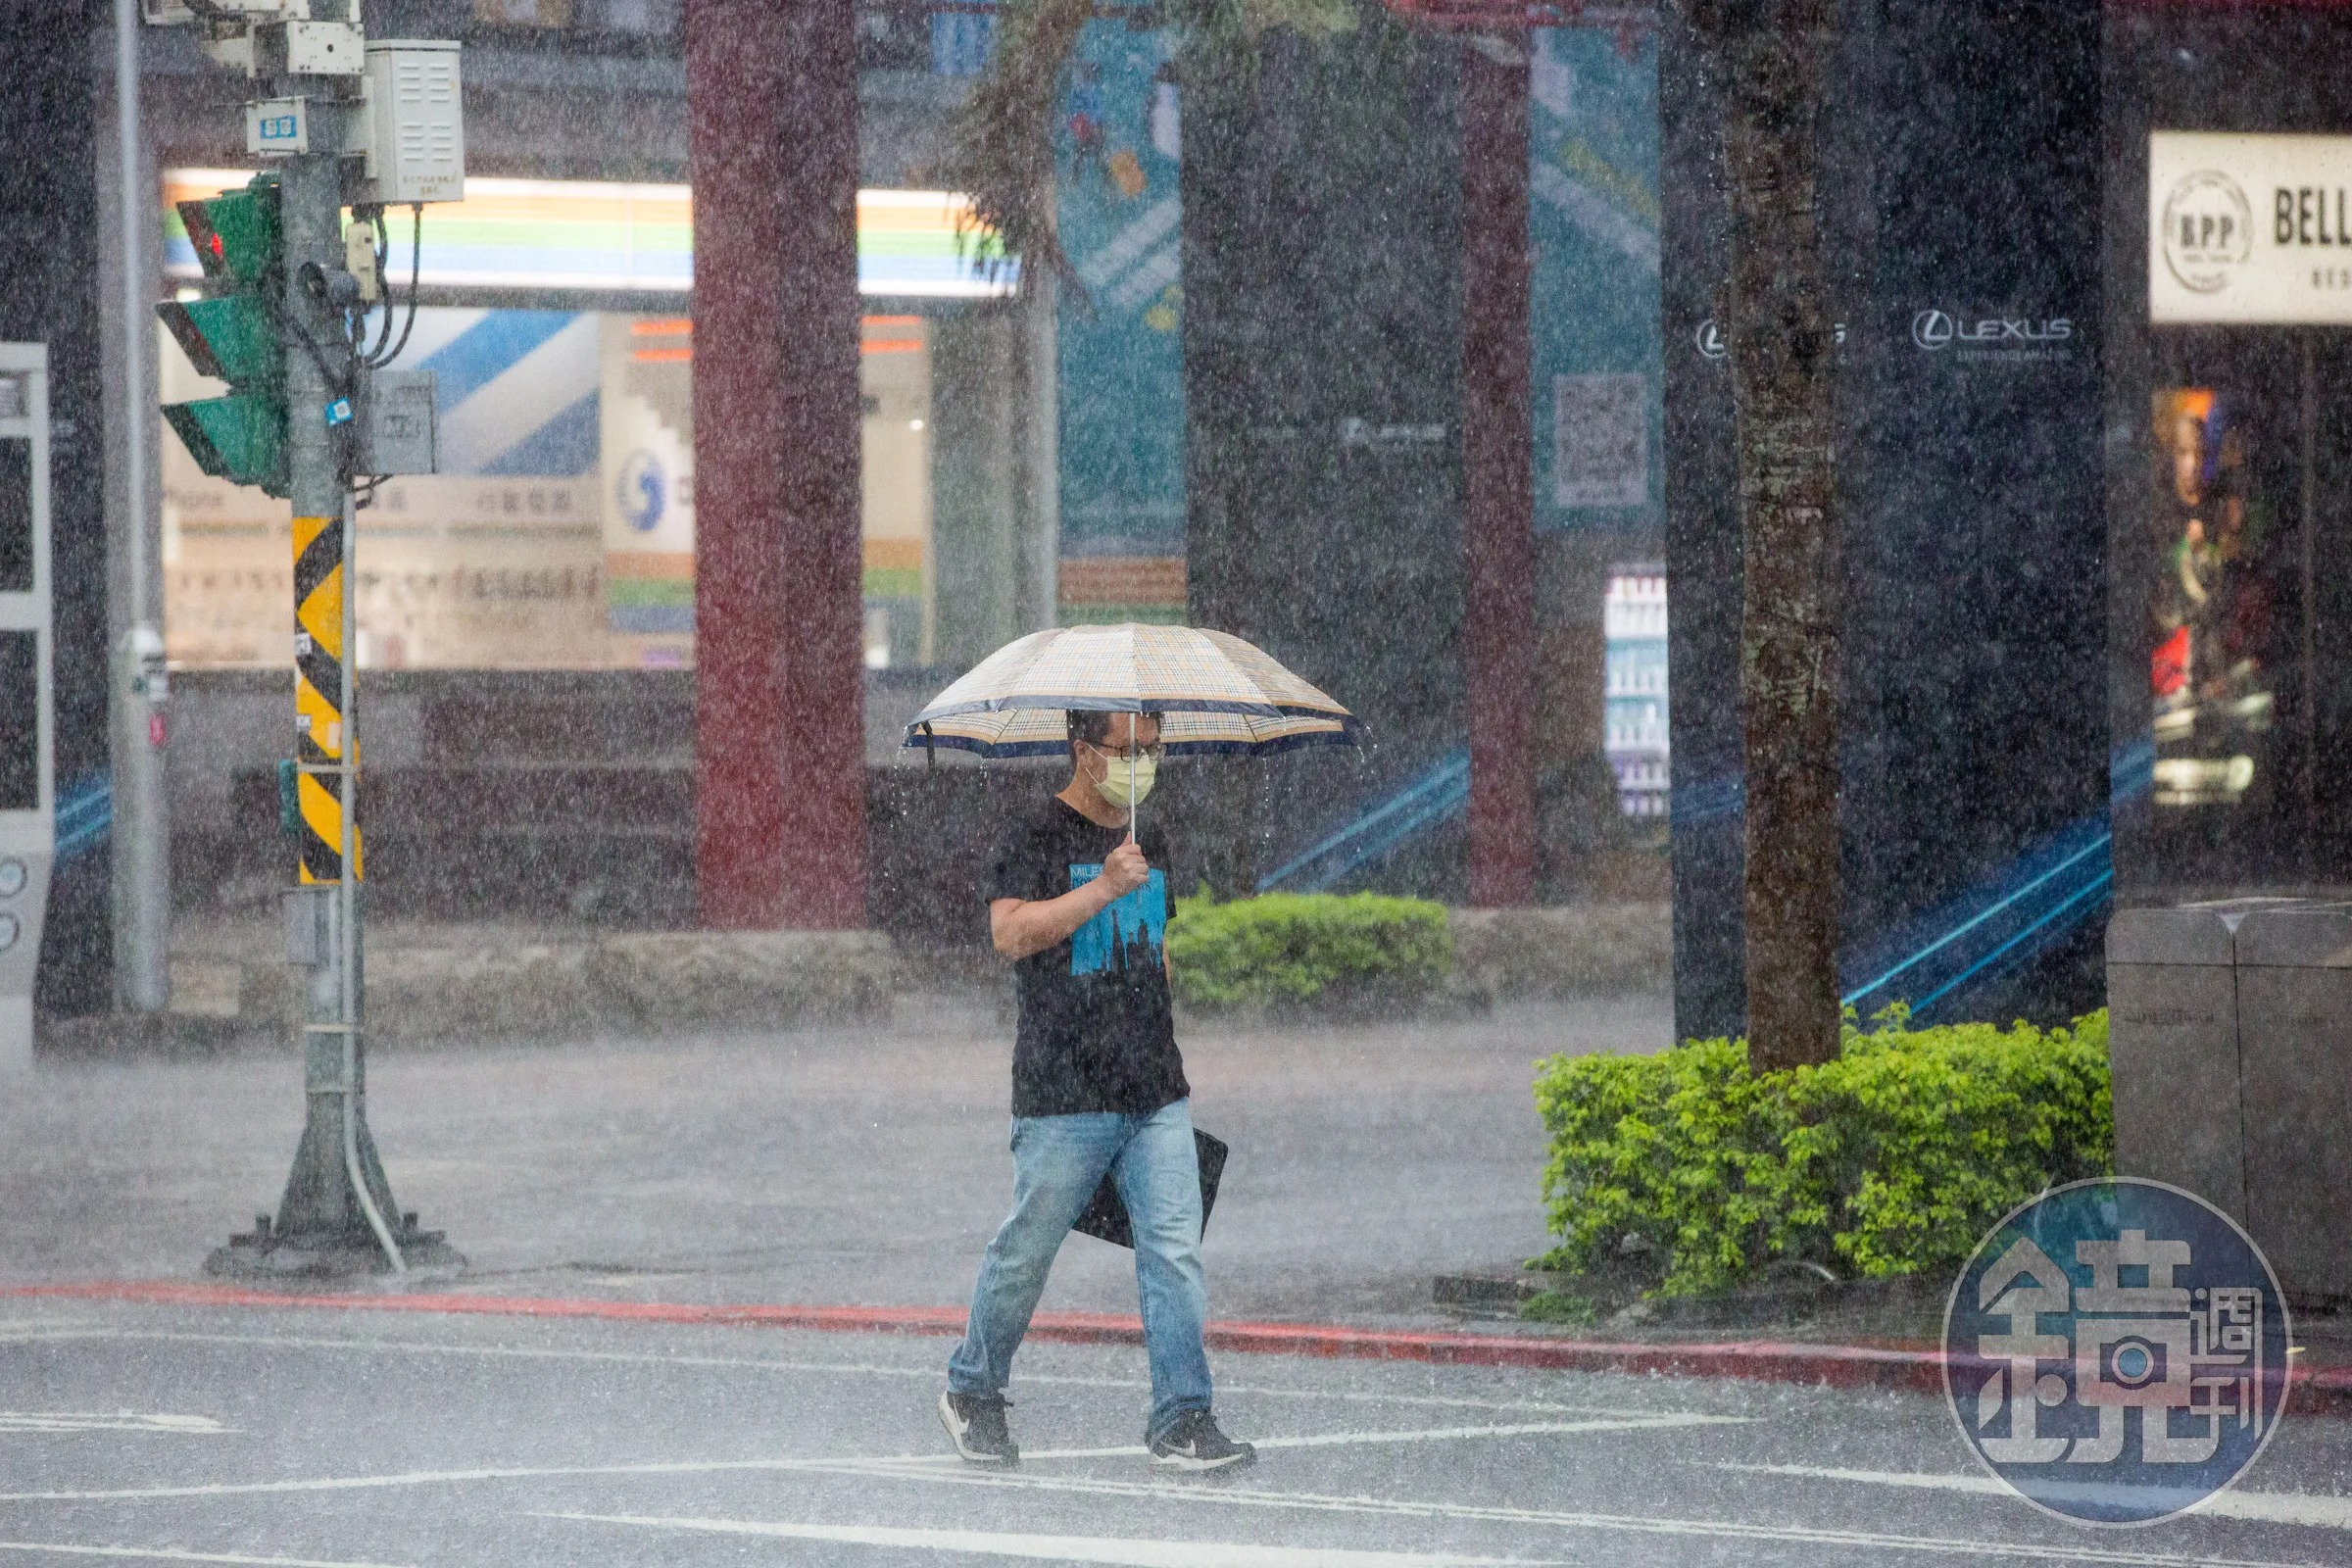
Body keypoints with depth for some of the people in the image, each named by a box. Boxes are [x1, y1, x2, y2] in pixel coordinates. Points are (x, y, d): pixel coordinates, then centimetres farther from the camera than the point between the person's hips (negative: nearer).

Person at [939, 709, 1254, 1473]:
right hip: (1063, 1094, -6)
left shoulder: (1150, 842, 17)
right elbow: (1010, 932, -18)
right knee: (1027, 1251, 3)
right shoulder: (1036, 836, -4)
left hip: (1155, 1094, 6)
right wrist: (1104, 887, -24)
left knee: (1174, 1250, -4)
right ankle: (972, 1394, 22)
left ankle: (1182, 1418, -4)